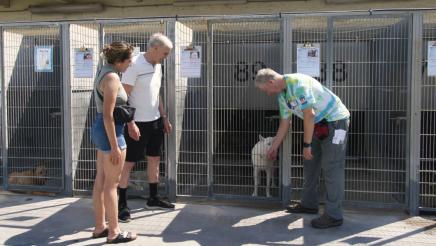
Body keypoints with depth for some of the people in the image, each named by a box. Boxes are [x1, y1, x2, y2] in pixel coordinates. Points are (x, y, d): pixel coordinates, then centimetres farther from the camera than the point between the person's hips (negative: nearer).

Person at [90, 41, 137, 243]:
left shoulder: (104, 72, 10)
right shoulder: (112, 77, -19)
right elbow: (108, 115, -23)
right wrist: (114, 146, -21)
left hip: (101, 130, 10)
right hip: (110, 132, -10)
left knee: (101, 180, 14)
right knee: (112, 183, 0)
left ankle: (99, 227, 24)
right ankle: (114, 232, 12)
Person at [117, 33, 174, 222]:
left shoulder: (157, 66, 10)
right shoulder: (134, 65, -16)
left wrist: (164, 117, 16)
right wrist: (130, 123, -22)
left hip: (155, 121, 8)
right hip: (138, 123, -8)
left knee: (155, 159, 14)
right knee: (128, 163, -1)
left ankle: (153, 199, 27)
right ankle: (122, 205, 7)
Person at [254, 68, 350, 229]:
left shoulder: (298, 83, -23)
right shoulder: (282, 96, 7)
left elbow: (309, 115, -26)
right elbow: (285, 123, 16)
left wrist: (306, 145, -20)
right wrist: (273, 148, 22)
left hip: (335, 119, -10)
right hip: (319, 124, 10)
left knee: (331, 168, -10)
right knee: (310, 162, 14)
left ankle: (333, 215, -5)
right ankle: (309, 204, 26)